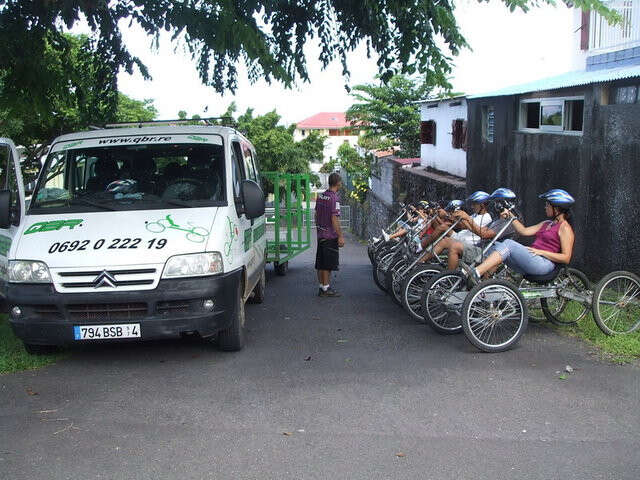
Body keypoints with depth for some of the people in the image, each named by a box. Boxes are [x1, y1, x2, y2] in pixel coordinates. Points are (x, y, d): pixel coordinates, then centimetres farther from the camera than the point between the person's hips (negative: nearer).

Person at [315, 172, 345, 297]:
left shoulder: (320, 196, 10)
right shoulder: (334, 198, -15)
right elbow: (334, 219, -19)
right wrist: (340, 236, -16)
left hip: (320, 235, 8)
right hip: (331, 236, -8)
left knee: (321, 263, 11)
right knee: (328, 264, -3)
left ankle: (321, 287, 16)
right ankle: (326, 288, 0)